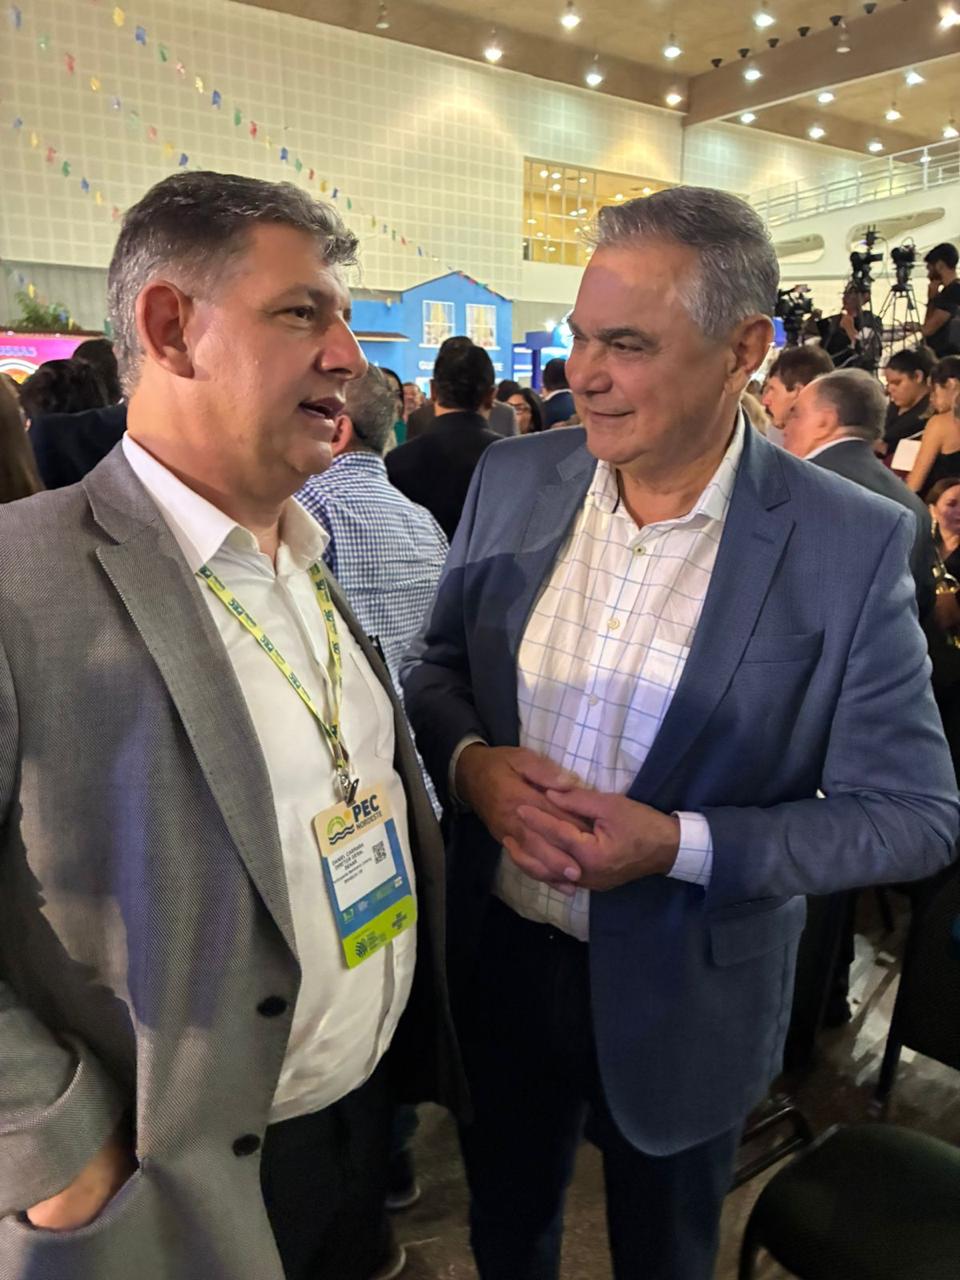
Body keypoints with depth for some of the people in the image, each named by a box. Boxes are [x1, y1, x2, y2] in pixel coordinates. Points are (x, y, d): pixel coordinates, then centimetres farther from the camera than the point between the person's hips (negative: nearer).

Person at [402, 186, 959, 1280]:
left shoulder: (854, 544, -19)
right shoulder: (515, 480, -8)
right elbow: (434, 664, 3)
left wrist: (680, 845, -26)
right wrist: (470, 761, -18)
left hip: (680, 1001, -2)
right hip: (496, 957, 3)